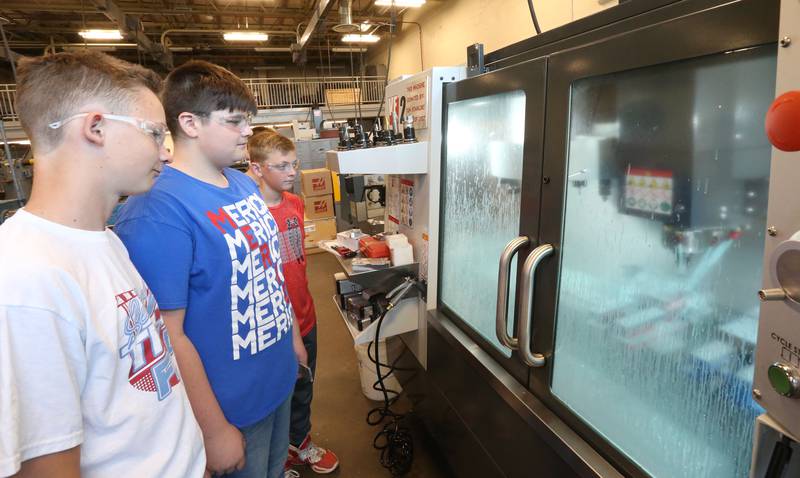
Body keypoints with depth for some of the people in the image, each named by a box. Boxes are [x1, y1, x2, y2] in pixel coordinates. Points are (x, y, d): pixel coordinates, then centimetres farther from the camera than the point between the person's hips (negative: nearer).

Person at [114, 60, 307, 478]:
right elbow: (166, 336, -25)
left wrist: (293, 333, 16)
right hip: (232, 405, -7)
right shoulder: (157, 212, -26)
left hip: (280, 377, 8)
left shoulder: (243, 183, 1)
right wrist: (215, 431, -19)